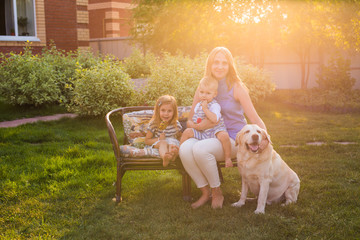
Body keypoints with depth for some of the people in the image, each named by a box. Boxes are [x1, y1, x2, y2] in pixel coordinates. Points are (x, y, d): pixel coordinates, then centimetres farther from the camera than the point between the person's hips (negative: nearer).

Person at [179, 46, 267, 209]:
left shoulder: (237, 88, -4)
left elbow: (255, 119, -6)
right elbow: (190, 120, 9)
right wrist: (198, 126, -14)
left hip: (233, 139, -4)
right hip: (208, 137, 4)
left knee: (200, 149, -33)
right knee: (185, 149, -28)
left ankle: (217, 193, -9)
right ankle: (205, 192, -8)